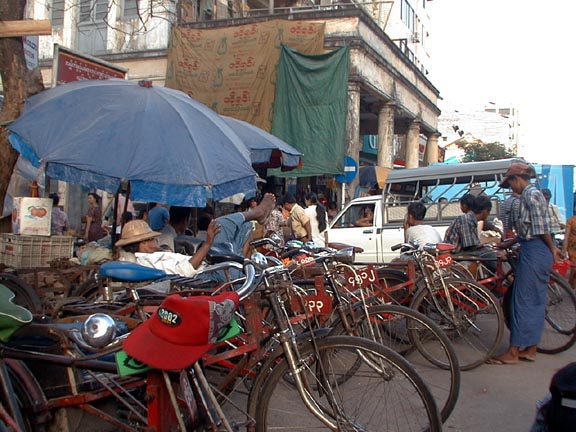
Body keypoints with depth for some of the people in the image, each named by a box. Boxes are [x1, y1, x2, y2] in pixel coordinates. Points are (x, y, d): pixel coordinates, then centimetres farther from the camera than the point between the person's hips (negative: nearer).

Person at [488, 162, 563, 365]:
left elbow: (541, 228, -17)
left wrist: (552, 248, -5)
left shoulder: (530, 194, -13)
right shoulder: (532, 194, 18)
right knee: (536, 302, 12)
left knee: (522, 301, -6)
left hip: (533, 252, -10)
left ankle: (513, 352, -1)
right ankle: (530, 349, 19)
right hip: (540, 253, 10)